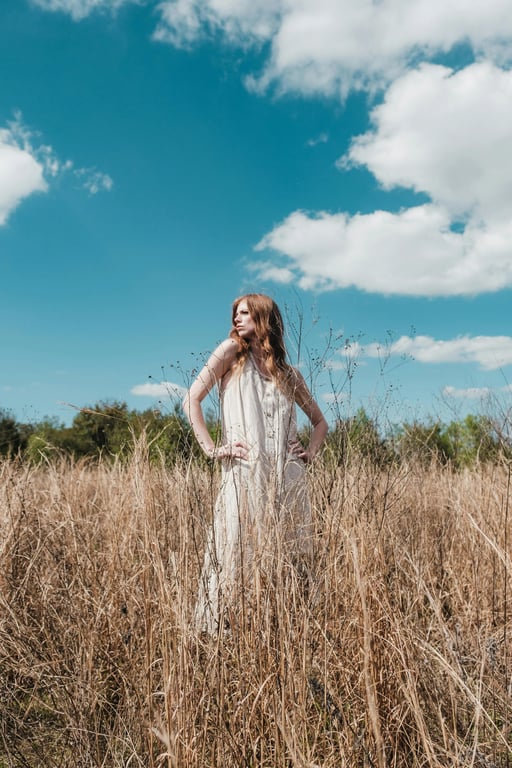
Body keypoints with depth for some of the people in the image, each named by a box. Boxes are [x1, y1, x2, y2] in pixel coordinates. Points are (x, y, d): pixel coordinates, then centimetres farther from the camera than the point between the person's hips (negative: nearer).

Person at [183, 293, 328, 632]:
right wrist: (212, 449, -9)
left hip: (287, 480, 3)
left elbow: (320, 421, 26)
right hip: (243, 477, -3)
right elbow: (192, 399, -2)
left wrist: (310, 453, 9)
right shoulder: (232, 352, 8)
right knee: (239, 556, -4)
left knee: (288, 560, 4)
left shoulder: (289, 374, 16)